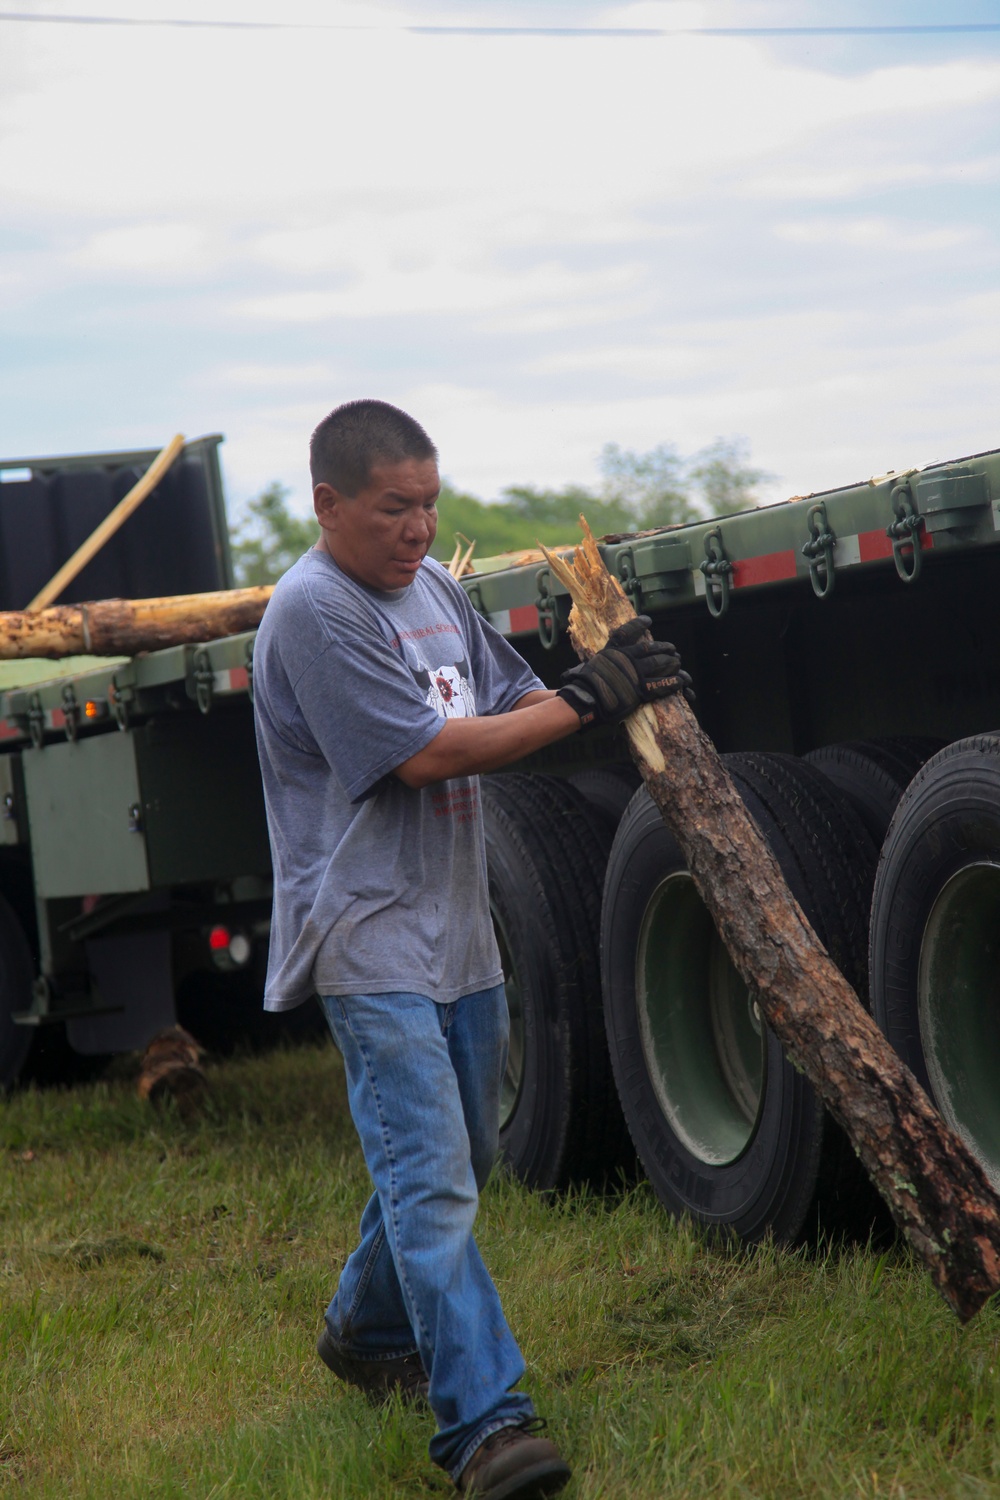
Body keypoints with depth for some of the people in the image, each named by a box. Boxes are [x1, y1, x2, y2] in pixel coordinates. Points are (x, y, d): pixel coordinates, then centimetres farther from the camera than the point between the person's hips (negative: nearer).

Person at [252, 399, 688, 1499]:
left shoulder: (433, 588, 12)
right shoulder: (313, 610, -16)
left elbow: (509, 705, 15)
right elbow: (430, 751, -19)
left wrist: (606, 682, -6)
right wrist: (584, 705, -14)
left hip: (459, 932, 9)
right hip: (371, 941, -9)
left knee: (458, 1156, 20)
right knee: (430, 1180, -14)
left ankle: (368, 1332, 41)